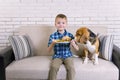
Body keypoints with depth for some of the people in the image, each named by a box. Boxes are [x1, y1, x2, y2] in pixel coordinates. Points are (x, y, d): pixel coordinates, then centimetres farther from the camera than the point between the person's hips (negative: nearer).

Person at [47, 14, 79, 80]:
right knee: (53, 67, -28)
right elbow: (49, 50, -1)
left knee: (71, 68, -26)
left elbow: (77, 49, 3)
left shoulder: (70, 35, 1)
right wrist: (53, 44, -20)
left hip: (67, 56, 0)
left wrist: (73, 44, -20)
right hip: (57, 56, 0)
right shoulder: (52, 36, 0)